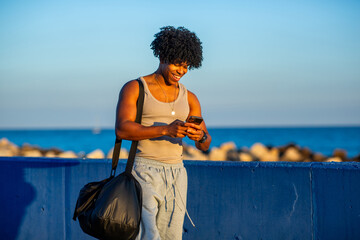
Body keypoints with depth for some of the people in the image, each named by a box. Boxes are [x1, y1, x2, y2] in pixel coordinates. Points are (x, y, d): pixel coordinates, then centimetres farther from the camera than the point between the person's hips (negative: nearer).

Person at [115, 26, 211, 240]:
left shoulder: (189, 98, 13)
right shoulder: (134, 89, 0)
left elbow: (205, 145, 10)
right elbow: (122, 129, -15)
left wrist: (200, 136, -15)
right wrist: (166, 129, -25)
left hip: (176, 174, 5)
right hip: (144, 171, -5)